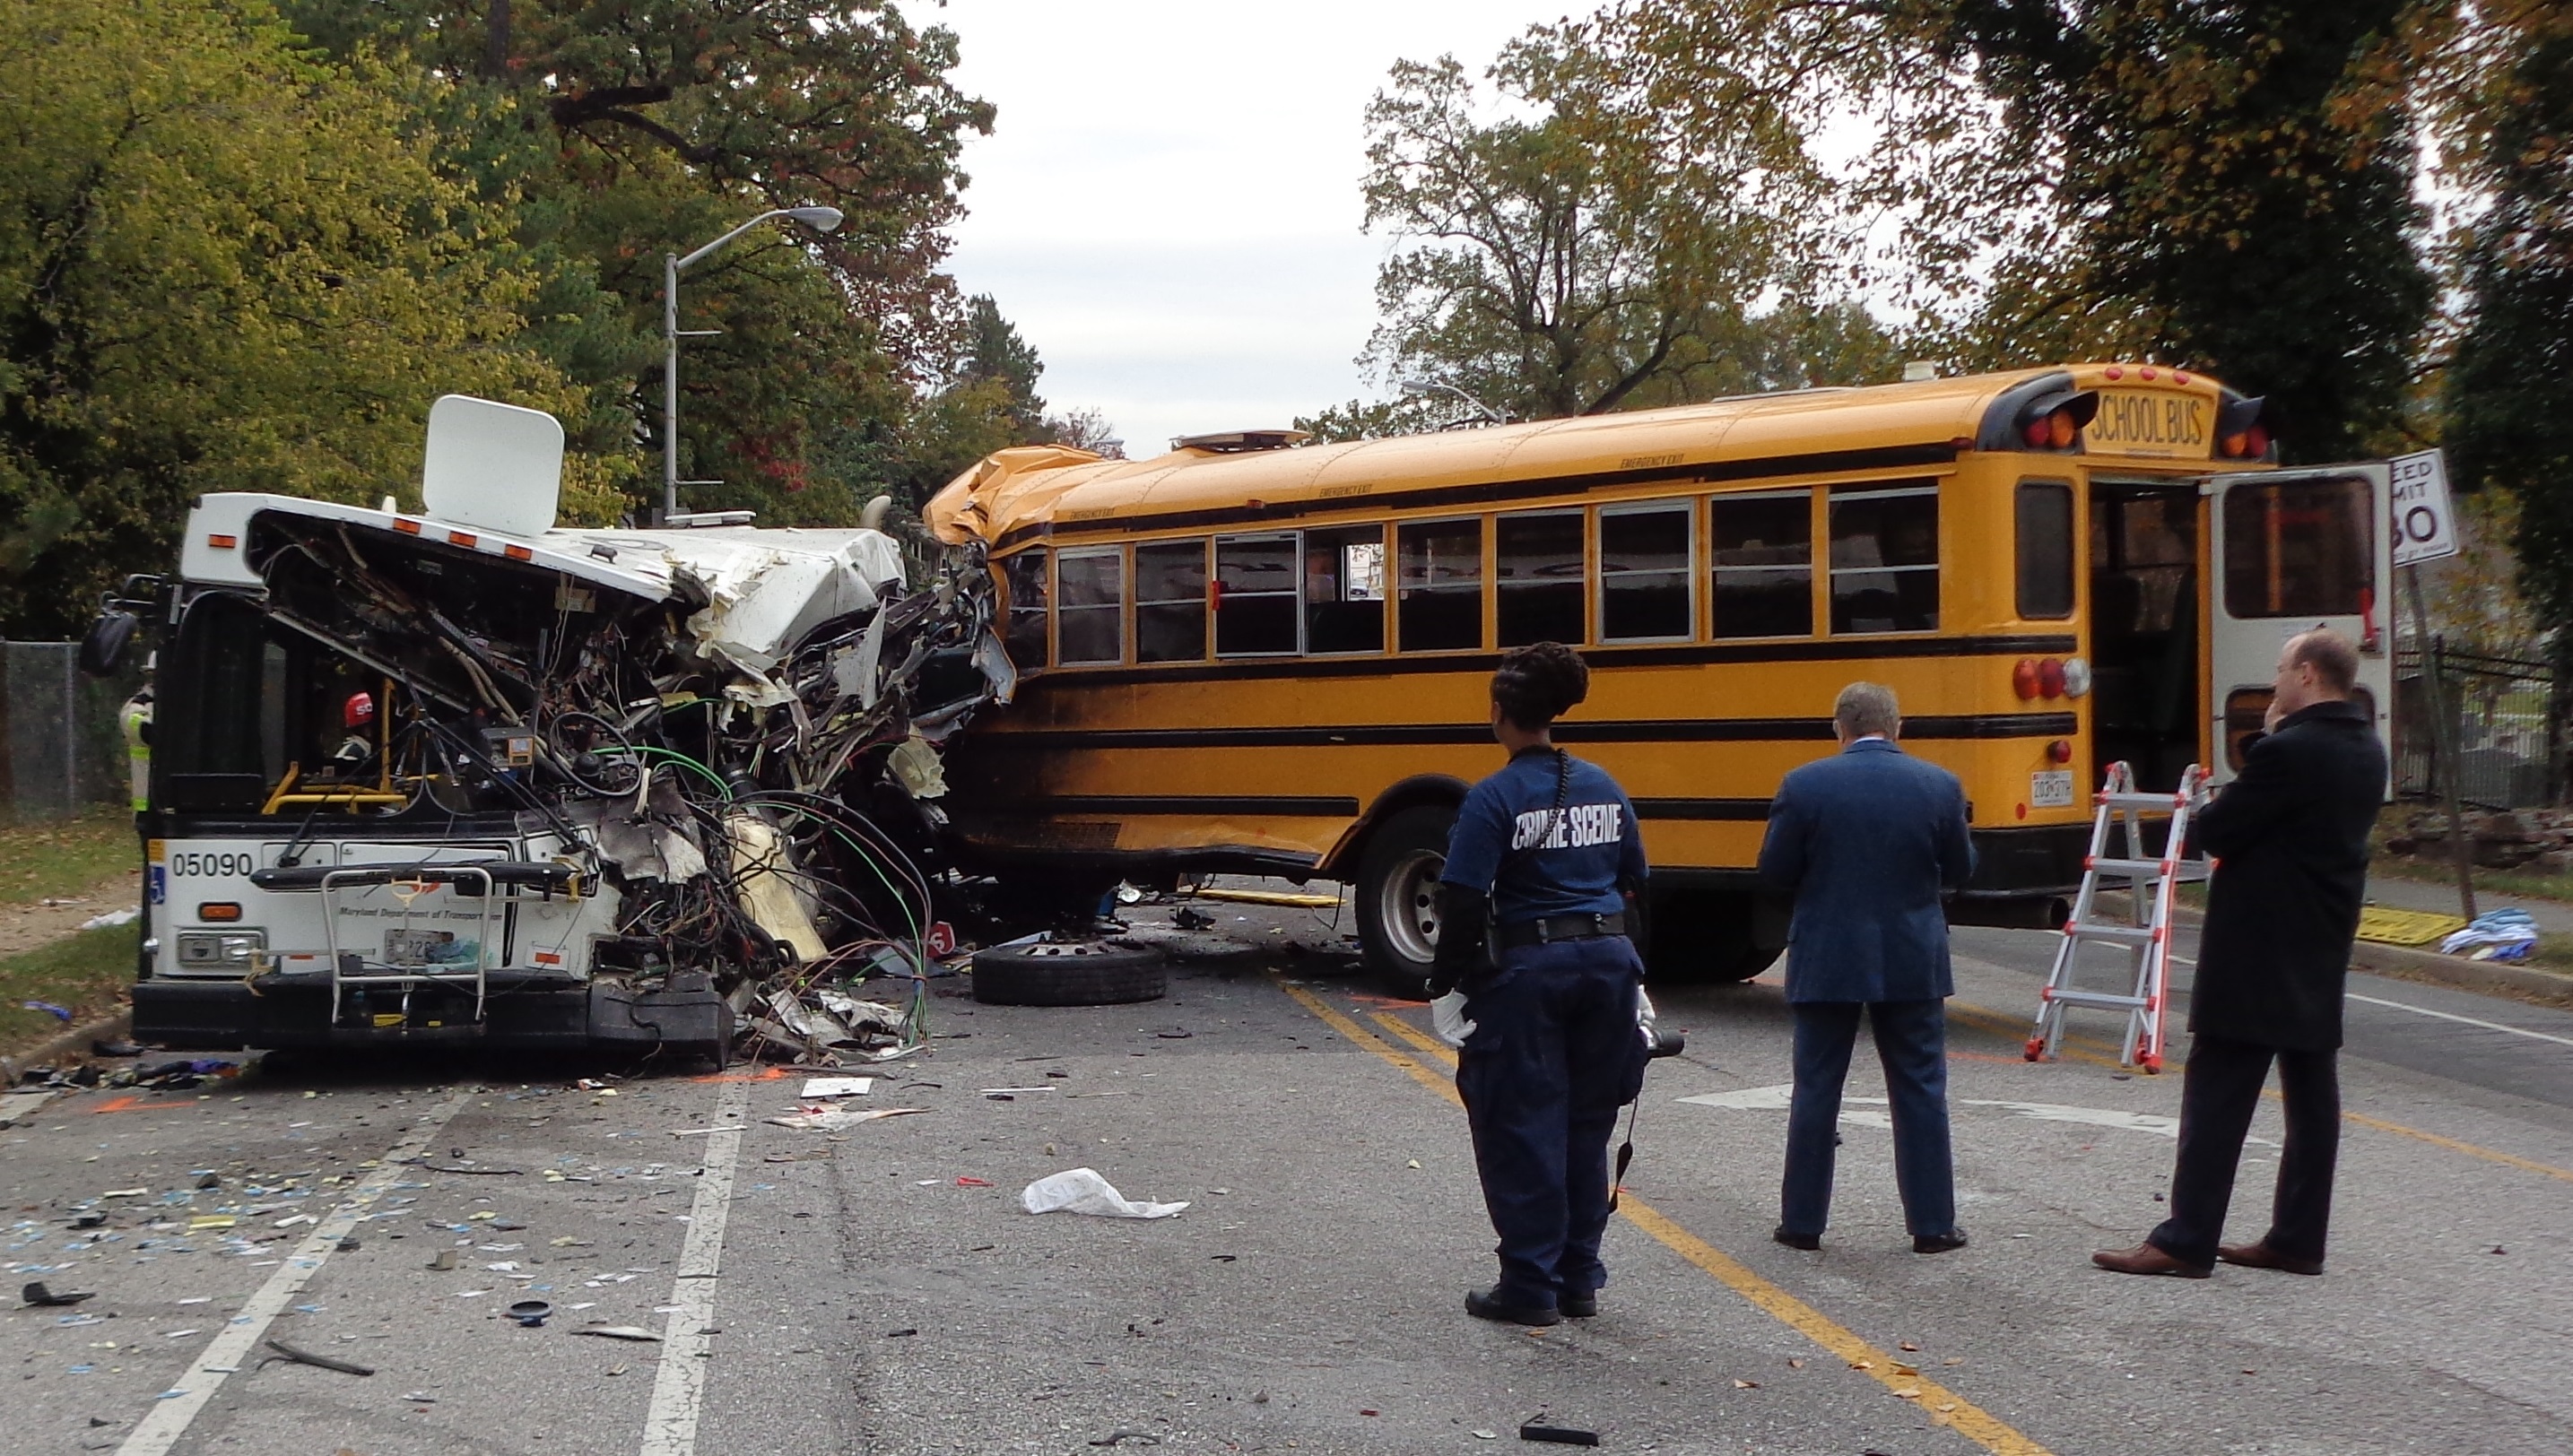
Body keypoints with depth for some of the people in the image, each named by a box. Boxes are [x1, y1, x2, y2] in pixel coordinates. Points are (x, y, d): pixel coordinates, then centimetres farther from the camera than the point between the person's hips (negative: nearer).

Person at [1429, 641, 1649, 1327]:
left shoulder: (1495, 797, -12)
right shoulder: (1602, 786, 6)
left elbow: (1464, 902, -16)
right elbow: (1632, 880, 13)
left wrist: (1444, 979, -4)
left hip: (1528, 968, -5)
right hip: (1607, 961, 6)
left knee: (1522, 1128, 4)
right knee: (1586, 1127, 14)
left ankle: (1530, 1285, 8)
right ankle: (1579, 1279, 20)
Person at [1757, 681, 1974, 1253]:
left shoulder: (1804, 785, -8)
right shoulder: (1939, 786, -3)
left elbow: (1774, 872, -4)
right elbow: (1959, 869, 6)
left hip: (1826, 962, -1)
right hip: (1913, 963, 1)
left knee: (1816, 1089, 8)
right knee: (1921, 1091, 9)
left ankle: (1802, 1221, 12)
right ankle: (1932, 1223, 11)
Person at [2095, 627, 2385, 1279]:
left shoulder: (2289, 751, -20)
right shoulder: (2367, 751, 9)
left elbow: (2215, 832, -17)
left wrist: (2208, 814, 5)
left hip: (2256, 952, -9)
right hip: (2322, 949, 9)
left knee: (2217, 1093, -5)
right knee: (2311, 1090, 11)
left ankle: (2186, 1241, -4)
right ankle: (2298, 1238, 16)